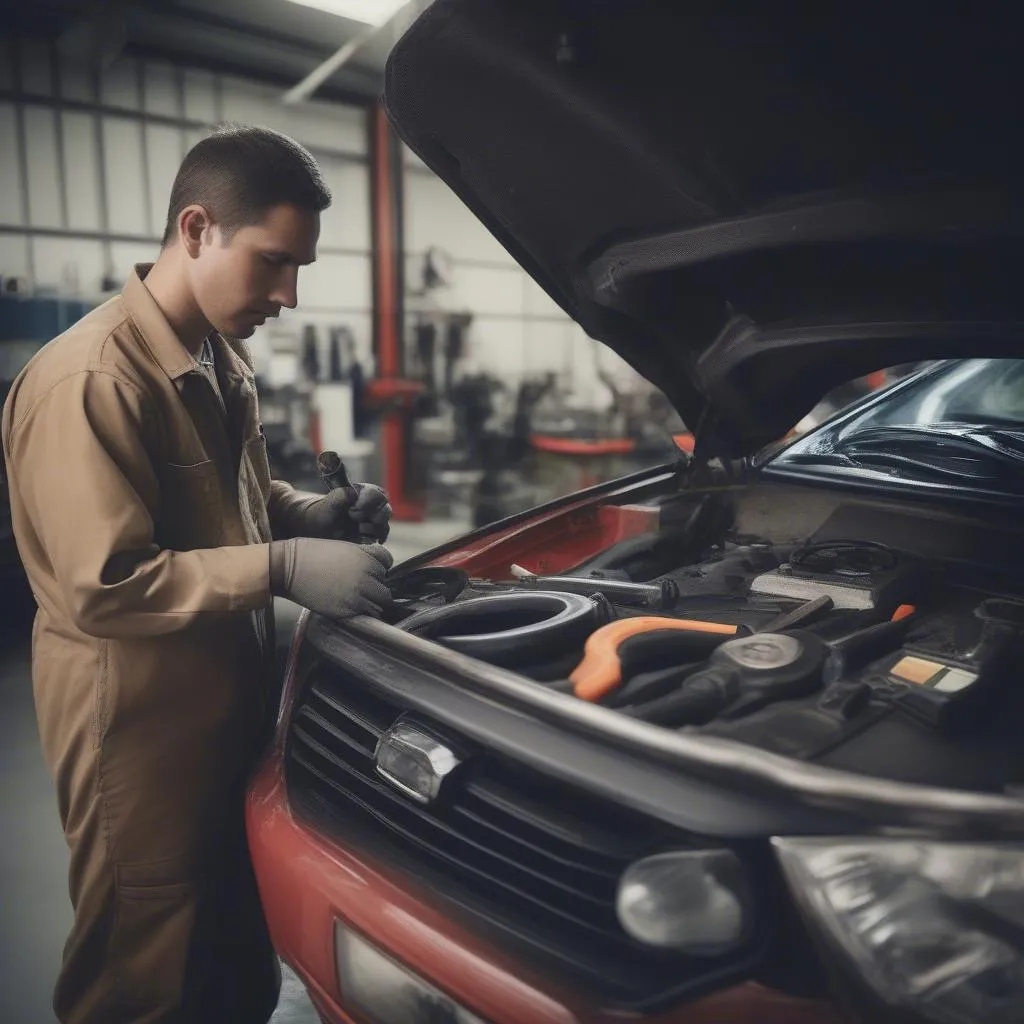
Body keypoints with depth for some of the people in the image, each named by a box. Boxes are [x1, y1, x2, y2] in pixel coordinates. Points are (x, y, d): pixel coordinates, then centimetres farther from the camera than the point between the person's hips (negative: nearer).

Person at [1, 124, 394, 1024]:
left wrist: (313, 513, -1)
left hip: (230, 697, 9)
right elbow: (103, 587, -26)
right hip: (138, 721, -8)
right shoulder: (90, 379, -23)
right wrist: (281, 569, -29)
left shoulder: (221, 358, 7)